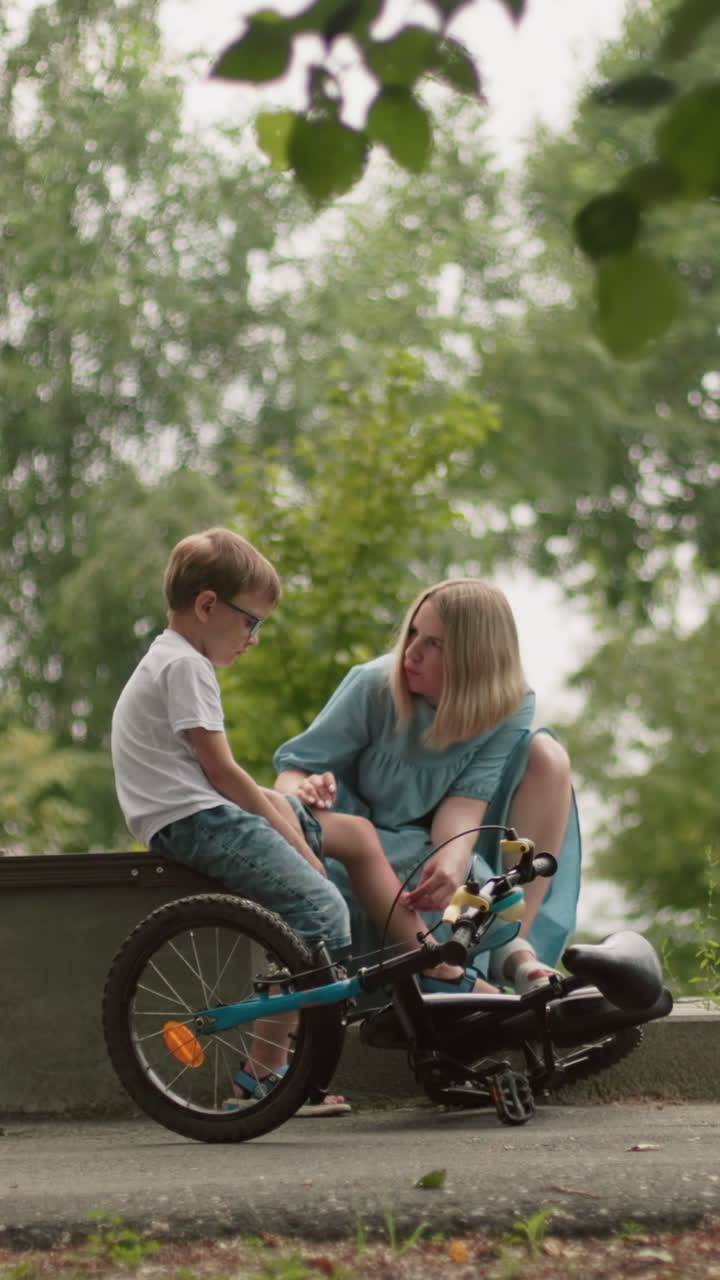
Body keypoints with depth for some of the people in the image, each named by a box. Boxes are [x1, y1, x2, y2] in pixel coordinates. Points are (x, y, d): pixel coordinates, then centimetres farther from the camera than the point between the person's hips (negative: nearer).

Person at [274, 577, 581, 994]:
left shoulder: (512, 707, -15)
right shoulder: (374, 686, -19)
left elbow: (467, 798, -25)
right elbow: (294, 766, -17)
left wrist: (453, 856, -47)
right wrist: (302, 792, -42)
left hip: (450, 838, 2)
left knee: (546, 757, -21)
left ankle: (515, 950, -27)